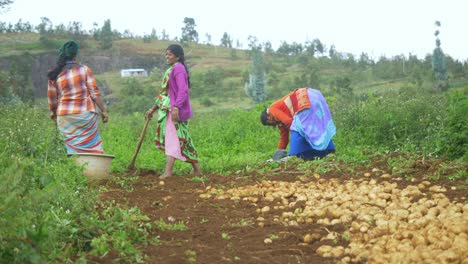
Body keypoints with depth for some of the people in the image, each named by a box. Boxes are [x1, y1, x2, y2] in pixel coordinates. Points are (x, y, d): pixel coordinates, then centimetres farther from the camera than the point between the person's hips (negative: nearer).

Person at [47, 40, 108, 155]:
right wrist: (103, 110, 2)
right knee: (91, 147, 2)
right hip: (85, 113, -2)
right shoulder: (84, 69, -2)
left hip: (64, 116, 2)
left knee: (72, 147, 7)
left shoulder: (54, 75, 3)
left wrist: (53, 112, 26)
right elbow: (95, 93, -5)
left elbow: (52, 99, 8)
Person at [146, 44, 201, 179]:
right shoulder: (171, 70, 21)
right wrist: (153, 108, 22)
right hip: (169, 109, 10)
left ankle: (168, 171, -20)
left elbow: (183, 90, -21)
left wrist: (176, 107, -30)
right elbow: (164, 93, 24)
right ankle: (196, 169, 16)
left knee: (172, 137, -15)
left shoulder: (178, 69, -9)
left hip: (176, 110, -10)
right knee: (183, 139, 11)